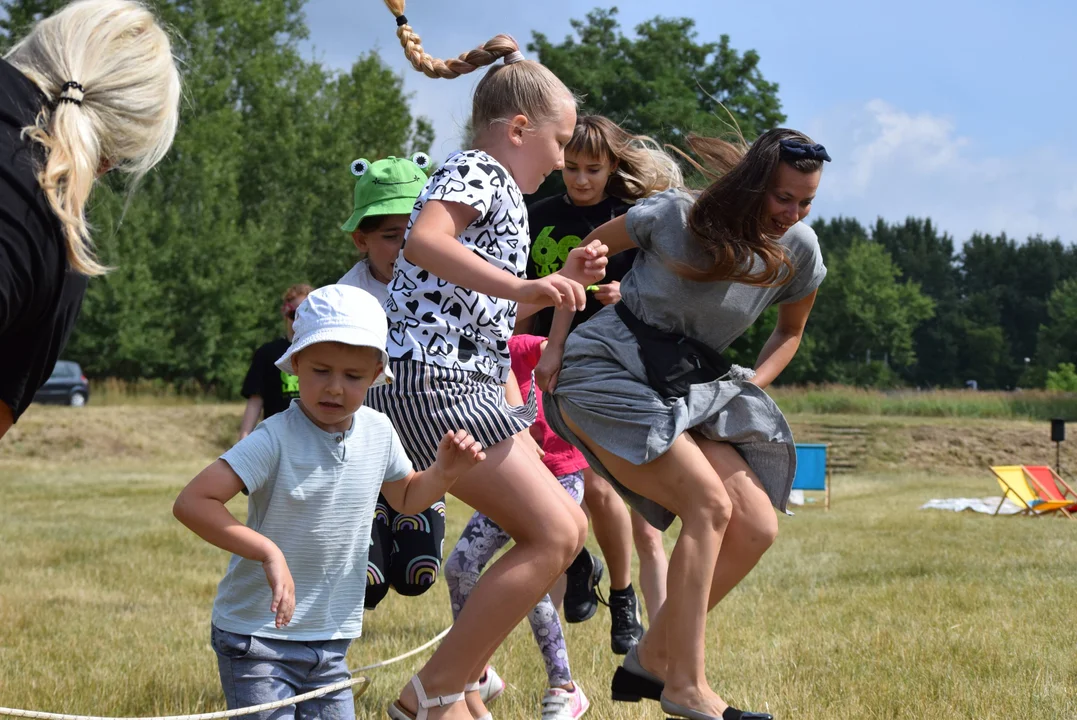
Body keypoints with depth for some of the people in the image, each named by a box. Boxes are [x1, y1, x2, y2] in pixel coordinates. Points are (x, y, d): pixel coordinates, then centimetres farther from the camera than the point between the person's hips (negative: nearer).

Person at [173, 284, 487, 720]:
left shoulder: (378, 433, 1)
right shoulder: (276, 439, -19)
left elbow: (405, 497, 22)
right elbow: (192, 503, -27)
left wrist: (443, 472, 0)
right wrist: (269, 552, -34)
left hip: (330, 641, 6)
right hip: (256, 637, -6)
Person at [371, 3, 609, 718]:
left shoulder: (495, 187, 25)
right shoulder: (476, 170, -6)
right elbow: (425, 241, -28)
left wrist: (563, 279, 22)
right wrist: (520, 286, -35)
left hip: (468, 385, 11)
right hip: (434, 382, -11)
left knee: (566, 530, 13)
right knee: (551, 535, -12)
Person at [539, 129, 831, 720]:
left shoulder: (798, 251, -1)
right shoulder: (675, 215, -13)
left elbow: (790, 329, 19)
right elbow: (590, 249, 3)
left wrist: (753, 385, 1)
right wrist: (555, 345, -2)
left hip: (687, 390, 6)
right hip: (606, 371, -6)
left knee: (756, 527, -8)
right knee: (709, 503, -22)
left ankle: (652, 660, 4)